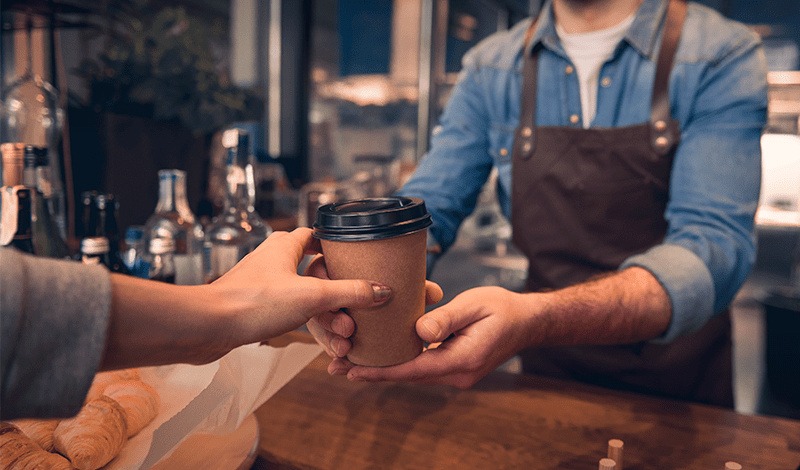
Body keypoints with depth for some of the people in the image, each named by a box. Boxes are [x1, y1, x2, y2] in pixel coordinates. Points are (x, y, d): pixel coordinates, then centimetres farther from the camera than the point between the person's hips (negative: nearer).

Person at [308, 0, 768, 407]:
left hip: (679, 382, -1)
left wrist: (535, 318, -45)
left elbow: (715, 244, -27)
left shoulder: (725, 57, -15)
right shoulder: (490, 67, -5)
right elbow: (429, 205, -8)